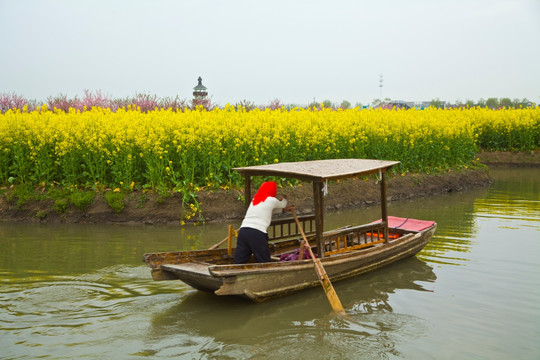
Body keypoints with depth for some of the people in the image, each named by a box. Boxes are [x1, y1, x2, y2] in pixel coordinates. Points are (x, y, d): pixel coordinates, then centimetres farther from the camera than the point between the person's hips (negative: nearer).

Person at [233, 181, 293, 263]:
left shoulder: (254, 199, 23)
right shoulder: (272, 200, 6)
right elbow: (282, 204, 28)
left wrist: (284, 208, 48)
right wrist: (284, 199, 50)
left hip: (243, 230, 6)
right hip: (257, 233, -6)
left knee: (239, 262, 5)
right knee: (264, 263, 4)